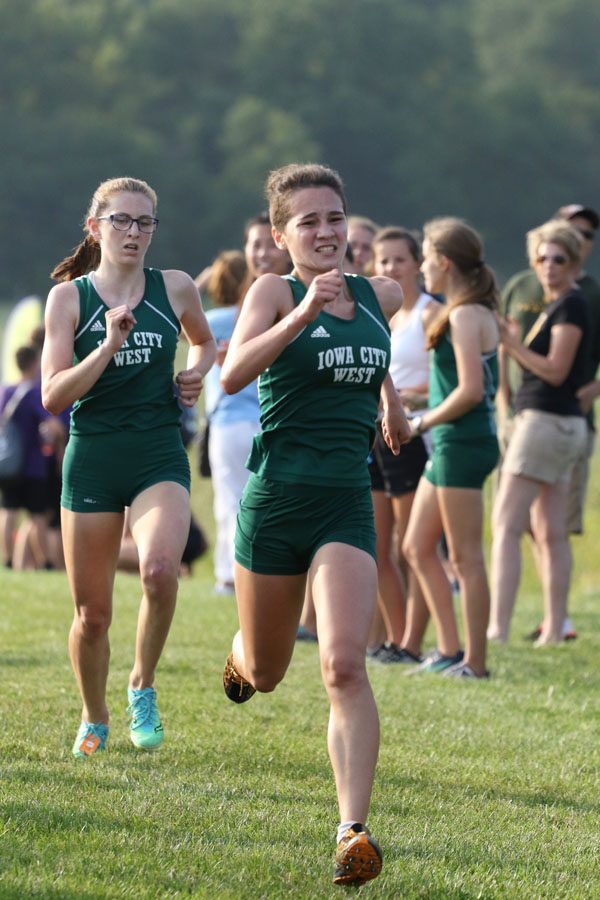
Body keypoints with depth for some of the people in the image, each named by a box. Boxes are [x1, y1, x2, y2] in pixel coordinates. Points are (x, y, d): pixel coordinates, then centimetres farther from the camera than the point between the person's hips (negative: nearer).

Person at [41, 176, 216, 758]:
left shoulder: (175, 289, 4)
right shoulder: (68, 298, 0)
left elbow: (205, 343, 25)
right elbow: (53, 396, -7)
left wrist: (197, 373, 4)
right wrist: (109, 348, -18)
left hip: (159, 458, 0)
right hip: (92, 459, 0)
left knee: (159, 569, -28)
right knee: (91, 614, 4)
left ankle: (143, 687, -4)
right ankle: (94, 720, 31)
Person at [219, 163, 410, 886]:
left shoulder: (381, 296, 7)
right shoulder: (273, 291, -7)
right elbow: (232, 374, -26)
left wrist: (391, 398, 39)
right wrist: (301, 316, -37)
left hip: (348, 504, 1)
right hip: (277, 499, -1)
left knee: (344, 666, -18)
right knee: (266, 675, 16)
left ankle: (353, 832, -22)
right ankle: (242, 655, 55)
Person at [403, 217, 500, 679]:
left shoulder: (465, 316, -15)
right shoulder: (477, 312, 14)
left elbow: (471, 390, -23)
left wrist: (424, 420, -11)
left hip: (463, 445, -10)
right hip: (448, 446, 10)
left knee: (466, 558, -5)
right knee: (418, 547, 14)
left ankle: (475, 662, 0)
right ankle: (450, 650, 16)